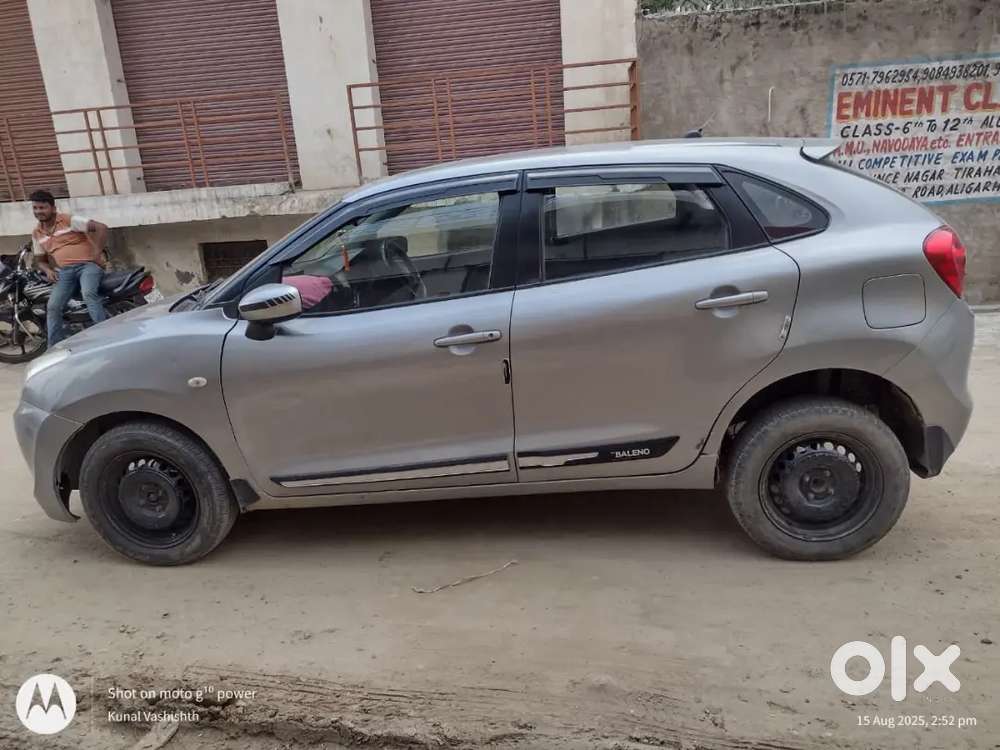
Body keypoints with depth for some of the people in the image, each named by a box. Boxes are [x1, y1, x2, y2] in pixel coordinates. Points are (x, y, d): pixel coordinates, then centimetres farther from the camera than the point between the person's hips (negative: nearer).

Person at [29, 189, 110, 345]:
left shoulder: (69, 220, -1)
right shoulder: (37, 233, 18)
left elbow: (102, 228, -8)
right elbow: (39, 259, 26)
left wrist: (97, 253, -11)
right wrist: (48, 270, 2)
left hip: (87, 264, -5)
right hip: (64, 272, 5)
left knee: (88, 294, -36)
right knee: (53, 307, -14)